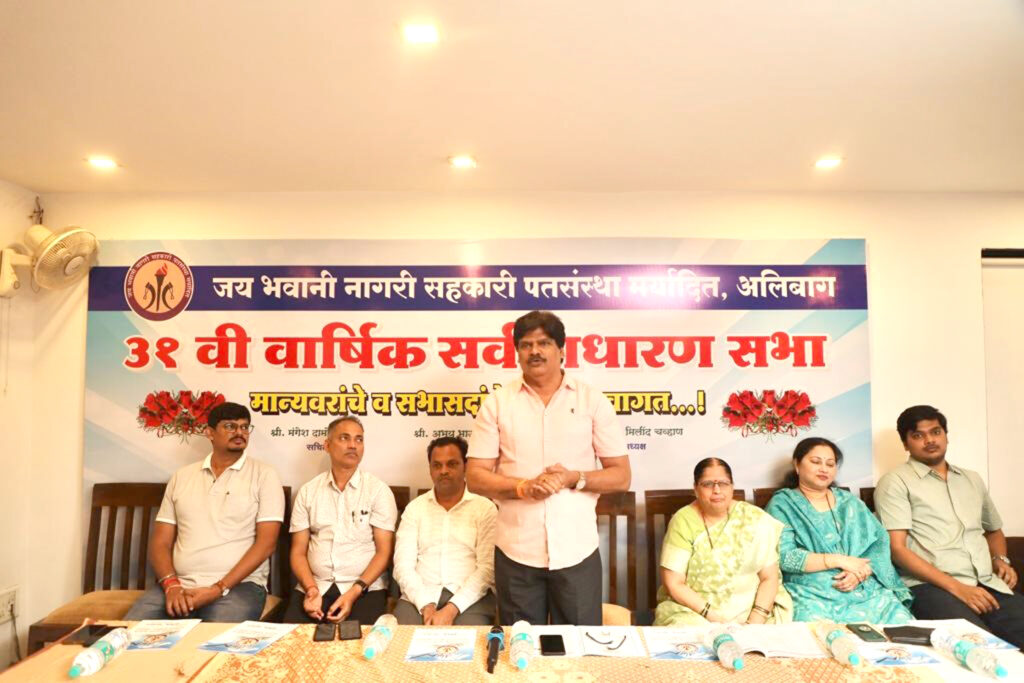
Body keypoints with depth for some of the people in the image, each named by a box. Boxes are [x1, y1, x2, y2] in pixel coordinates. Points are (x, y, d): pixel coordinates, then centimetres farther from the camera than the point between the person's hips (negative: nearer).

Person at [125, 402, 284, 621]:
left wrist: (219, 589, -14)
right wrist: (171, 585, -8)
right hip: (180, 584, 4)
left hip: (238, 585, -3)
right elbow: (160, 542, 11)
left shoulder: (263, 475, 1)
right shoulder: (182, 476, 13)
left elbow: (266, 542, -6)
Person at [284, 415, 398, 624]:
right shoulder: (308, 491, 8)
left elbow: (384, 551, -3)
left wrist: (354, 592, -15)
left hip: (365, 588, -2)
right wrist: (311, 589, -10)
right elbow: (298, 551, 7)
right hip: (314, 586, 2)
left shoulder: (379, 490, 0)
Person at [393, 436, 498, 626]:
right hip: (420, 596, 2)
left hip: (470, 598, -1)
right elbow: (403, 565, 3)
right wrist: (426, 605, -13)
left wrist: (451, 610, -16)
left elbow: (487, 567, -5)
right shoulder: (414, 508, 11)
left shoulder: (485, 508, 3)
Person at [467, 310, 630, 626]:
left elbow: (621, 476, 2)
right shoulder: (497, 403, 2)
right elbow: (475, 477, 0)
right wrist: (523, 487, -16)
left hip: (577, 551, 0)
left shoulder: (593, 400, 1)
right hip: (515, 552, 1)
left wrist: (574, 478, -15)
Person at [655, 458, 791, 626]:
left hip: (749, 609, 2)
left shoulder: (756, 519, -2)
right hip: (693, 610, -2)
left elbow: (769, 578, -2)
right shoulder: (683, 521, -6)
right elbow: (673, 584, -8)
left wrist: (755, 621, -15)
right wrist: (712, 615, -17)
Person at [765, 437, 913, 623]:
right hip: (814, 596, -4)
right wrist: (839, 560, -13)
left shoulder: (849, 501, 19)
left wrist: (862, 571, -10)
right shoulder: (782, 504, 3)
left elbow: (880, 540, 9)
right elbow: (783, 555, -9)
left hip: (868, 589, 5)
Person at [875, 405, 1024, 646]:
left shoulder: (972, 480, 24)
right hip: (931, 587, -6)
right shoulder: (895, 482, 2)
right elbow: (897, 548, -6)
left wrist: (1001, 559, 16)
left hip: (988, 585, 6)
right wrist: (957, 588, -13)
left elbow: (994, 530, 39)